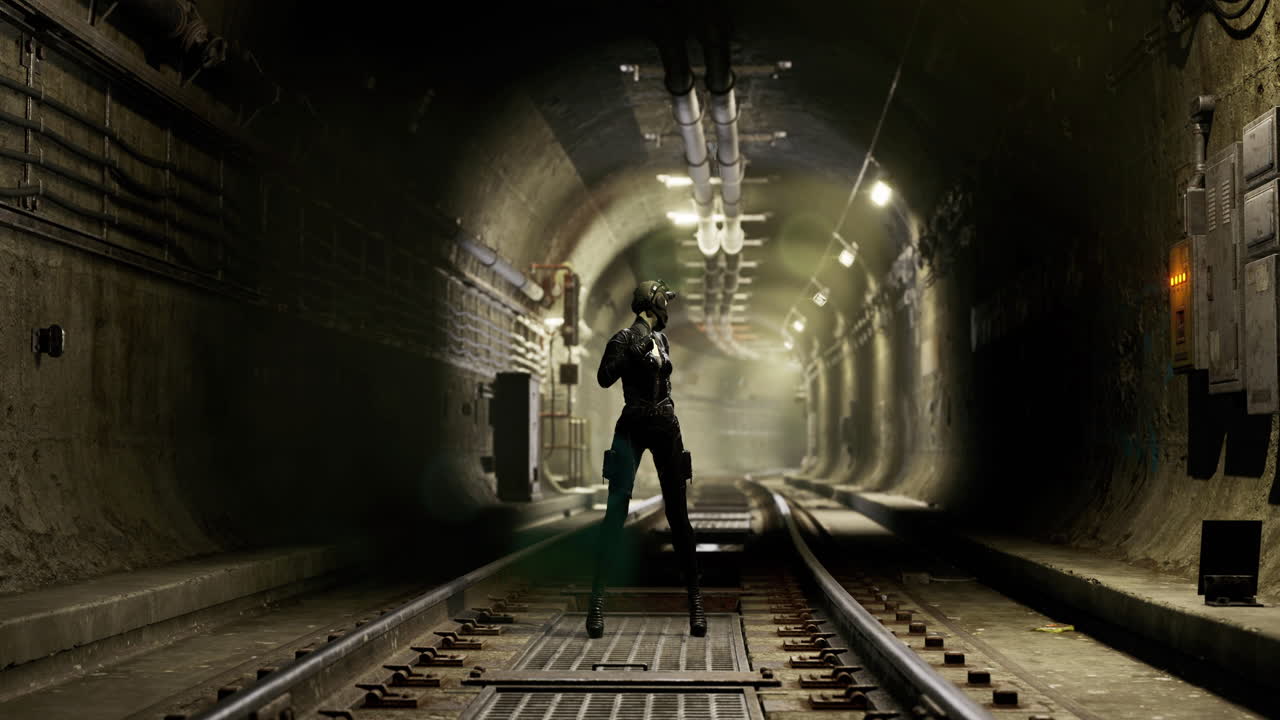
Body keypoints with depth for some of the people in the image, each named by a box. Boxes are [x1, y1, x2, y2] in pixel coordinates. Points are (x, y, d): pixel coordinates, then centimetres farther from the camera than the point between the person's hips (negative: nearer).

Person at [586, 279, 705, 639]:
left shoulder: (661, 340, 15)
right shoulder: (625, 339, -4)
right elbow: (604, 378, -18)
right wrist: (633, 350, -25)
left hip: (666, 428, 5)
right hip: (633, 429, -5)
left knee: (677, 513, 4)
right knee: (616, 509, -13)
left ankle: (695, 597, 10)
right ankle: (597, 597, -13)